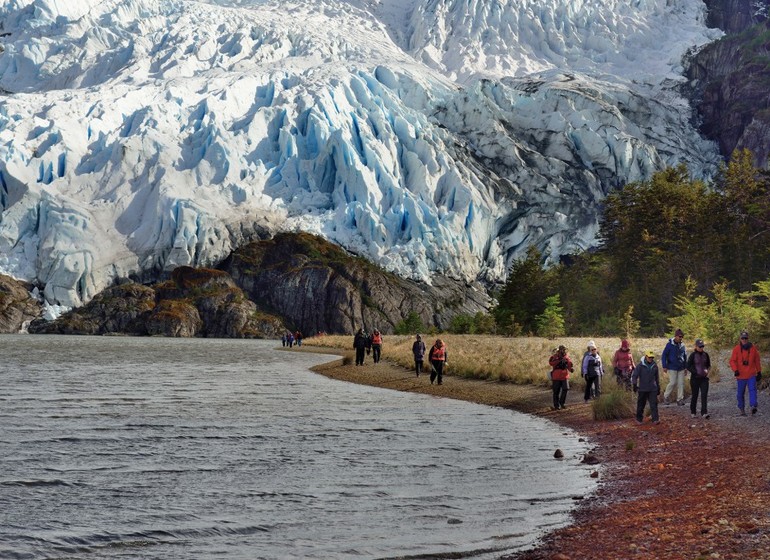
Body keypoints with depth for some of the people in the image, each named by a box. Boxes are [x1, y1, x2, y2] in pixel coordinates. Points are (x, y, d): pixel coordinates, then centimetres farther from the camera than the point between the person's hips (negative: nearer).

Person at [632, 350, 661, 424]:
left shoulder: (654, 365, 6)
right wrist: (634, 384, -18)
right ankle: (639, 419, 21)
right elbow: (634, 375, -7)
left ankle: (655, 419, -8)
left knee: (654, 404, -7)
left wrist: (658, 387, 19)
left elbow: (657, 377, 17)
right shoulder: (640, 365, -7)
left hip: (652, 389, 2)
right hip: (642, 389, -2)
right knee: (641, 405, 7)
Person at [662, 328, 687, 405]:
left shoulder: (682, 345, 8)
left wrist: (686, 367, 17)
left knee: (681, 384, 1)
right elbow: (664, 355, -5)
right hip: (672, 368, -5)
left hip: (681, 368, 5)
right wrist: (664, 366, -10)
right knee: (673, 383, -7)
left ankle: (680, 399, 6)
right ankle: (666, 397, 12)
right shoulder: (670, 344, -7)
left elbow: (685, 357, 18)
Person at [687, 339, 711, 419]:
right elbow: (688, 366, -6)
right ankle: (692, 412, 21)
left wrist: (707, 370, -2)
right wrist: (696, 372, -15)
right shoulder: (693, 355, -6)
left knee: (704, 395, -9)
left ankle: (704, 413, -14)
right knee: (695, 395, 7)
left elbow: (708, 364, 18)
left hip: (704, 378, 3)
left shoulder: (705, 354, 5)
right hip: (695, 378, -3)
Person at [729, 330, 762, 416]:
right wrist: (735, 370, -20)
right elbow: (732, 361, -5)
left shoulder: (753, 348, 4)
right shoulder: (736, 349, -2)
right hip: (741, 375, 0)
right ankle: (742, 409, 19)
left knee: (752, 389, -17)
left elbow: (757, 361, 13)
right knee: (741, 393, 7)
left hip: (751, 374, 0)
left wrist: (759, 372, 14)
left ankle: (753, 406, -28)